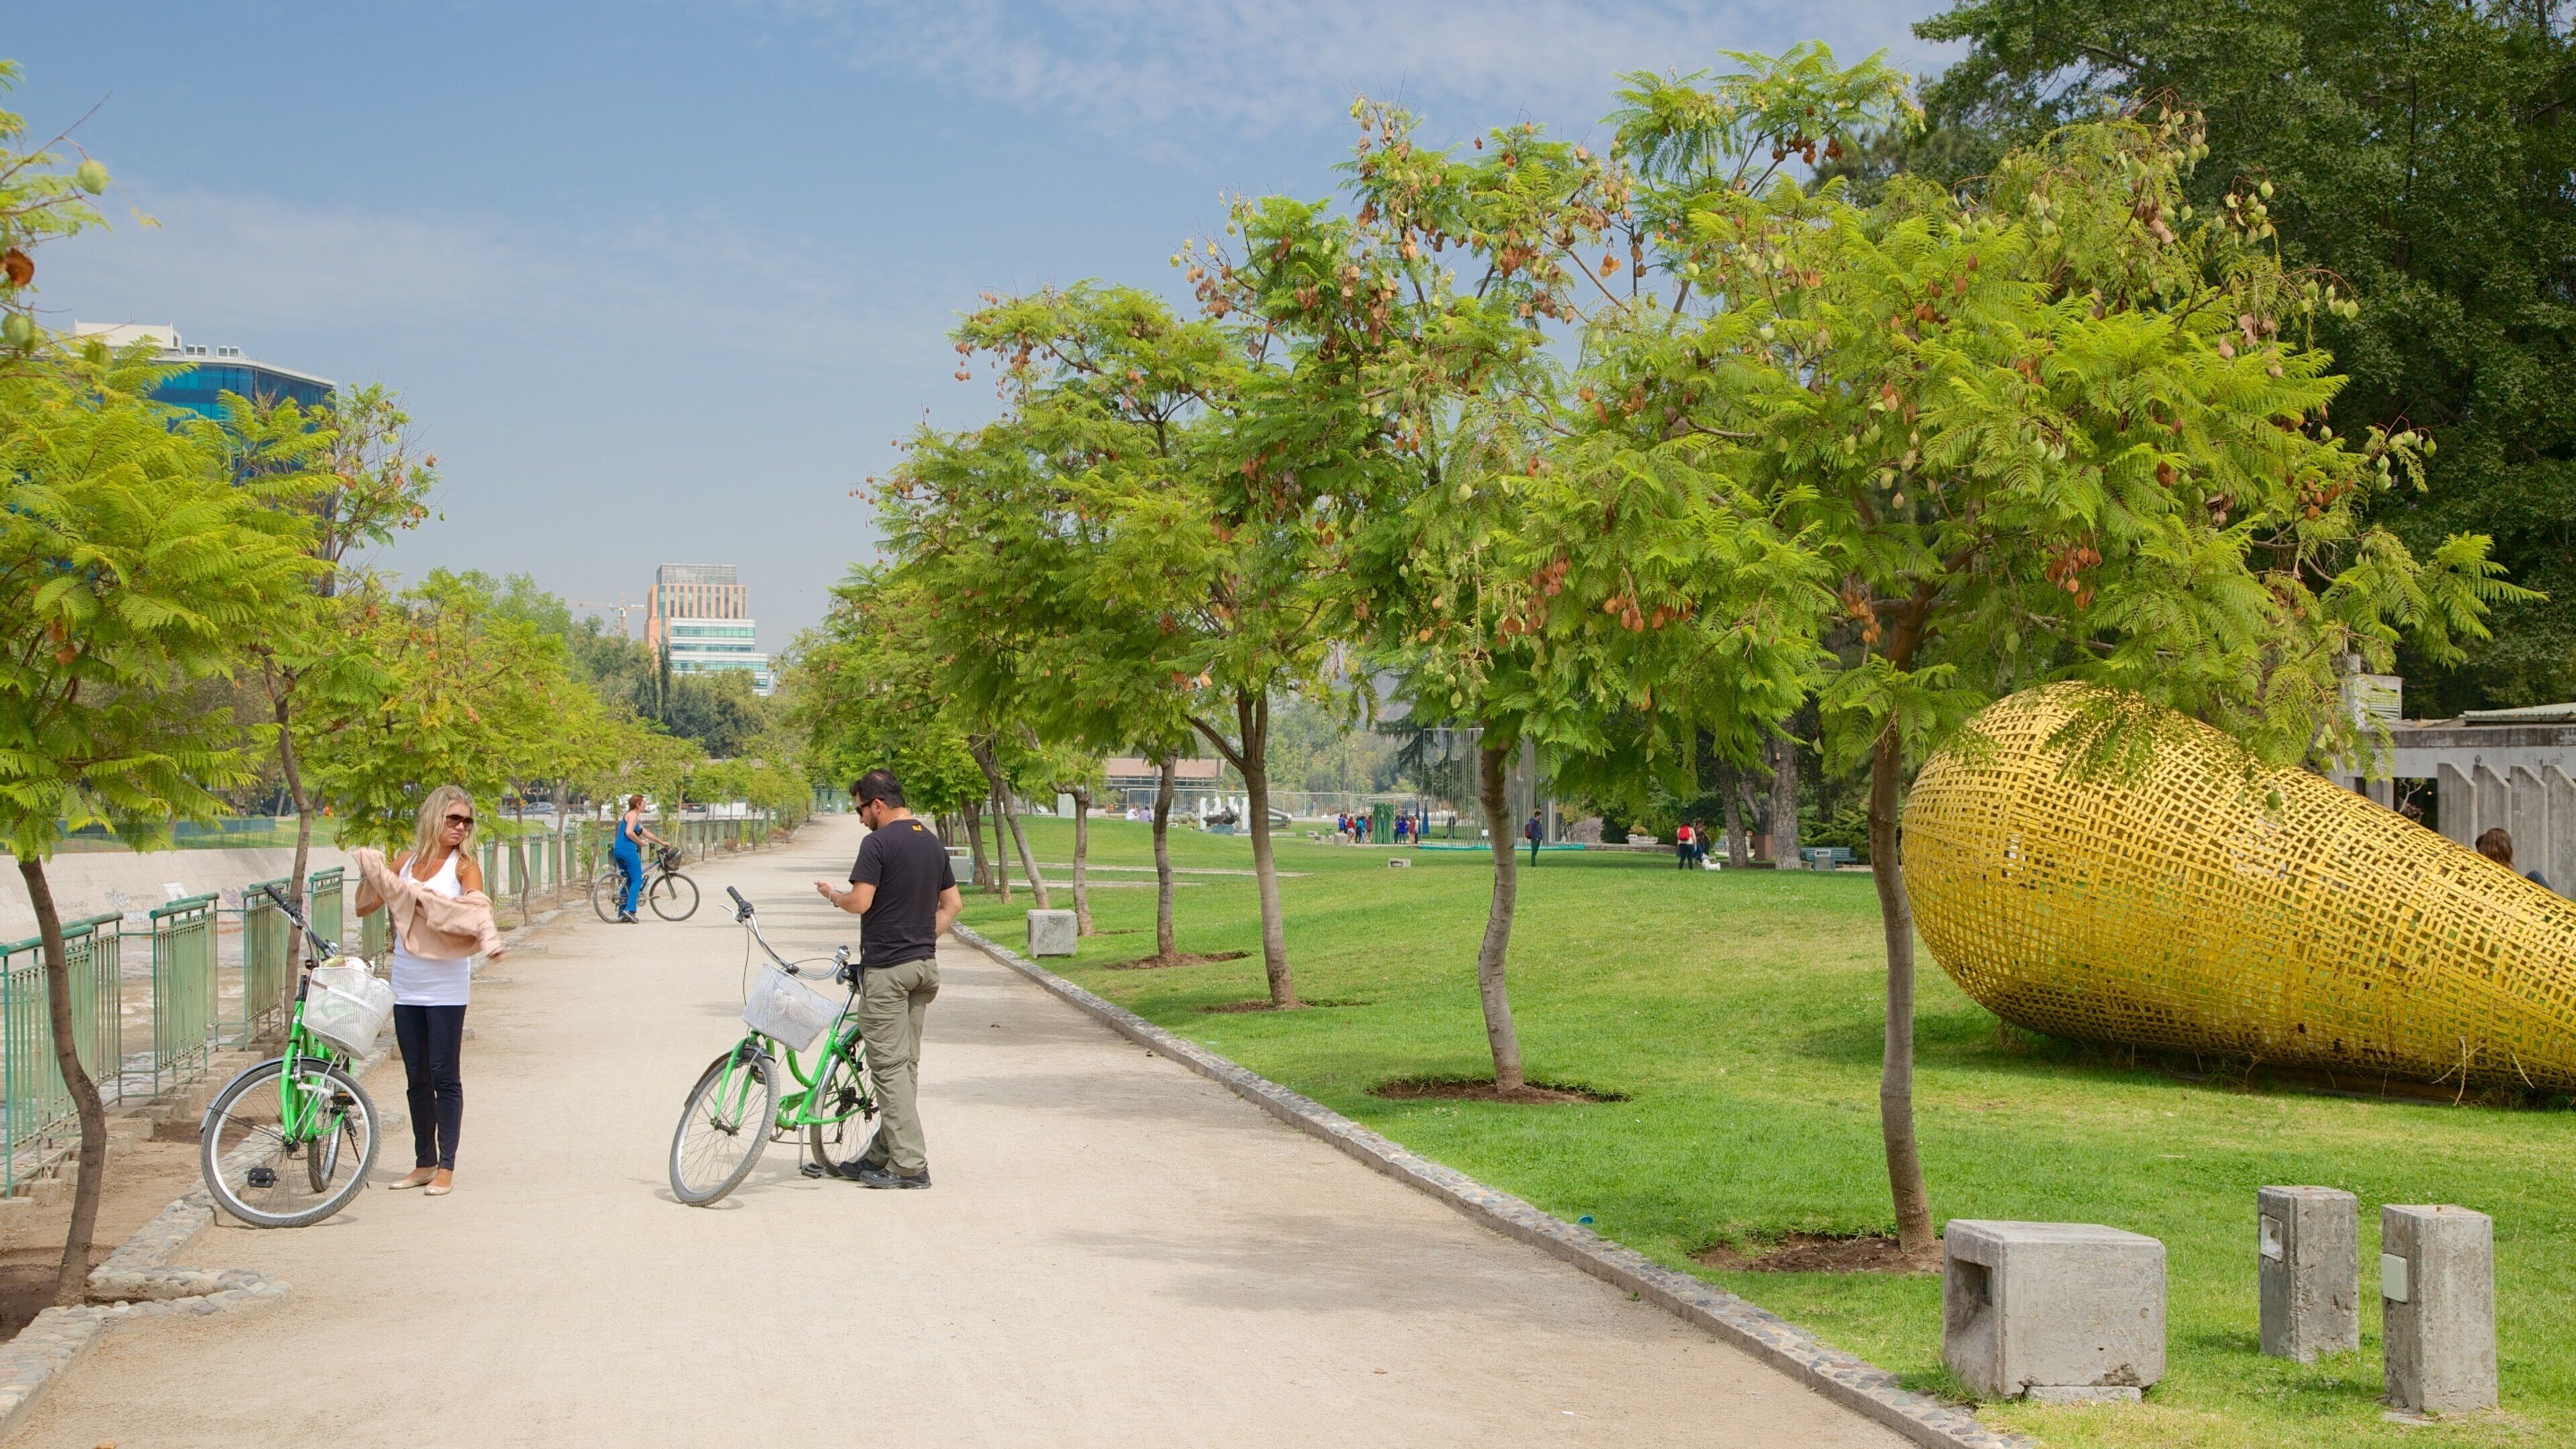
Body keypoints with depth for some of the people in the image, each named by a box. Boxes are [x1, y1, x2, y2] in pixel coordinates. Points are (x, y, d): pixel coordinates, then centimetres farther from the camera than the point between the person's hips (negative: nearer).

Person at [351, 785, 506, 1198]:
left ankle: (446, 1168, 3)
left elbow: (478, 910, -19)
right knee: (416, 1077, 10)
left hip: (446, 984, -5)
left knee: (445, 1076, -3)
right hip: (407, 983, 5)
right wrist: (368, 873, -5)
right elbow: (365, 907, 11)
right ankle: (424, 1163, 20)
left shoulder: (464, 866, -4)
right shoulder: (405, 862, 9)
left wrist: (489, 939, -38)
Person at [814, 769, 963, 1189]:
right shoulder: (933, 843, 12)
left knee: (890, 1066, -5)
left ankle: (910, 1164, -7)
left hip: (886, 968, -8)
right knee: (906, 1064, 12)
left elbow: (860, 902, -18)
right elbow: (953, 904, 15)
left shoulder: (878, 842, -13)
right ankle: (882, 1154, 20)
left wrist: (832, 894, 1)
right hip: (924, 965, 8)